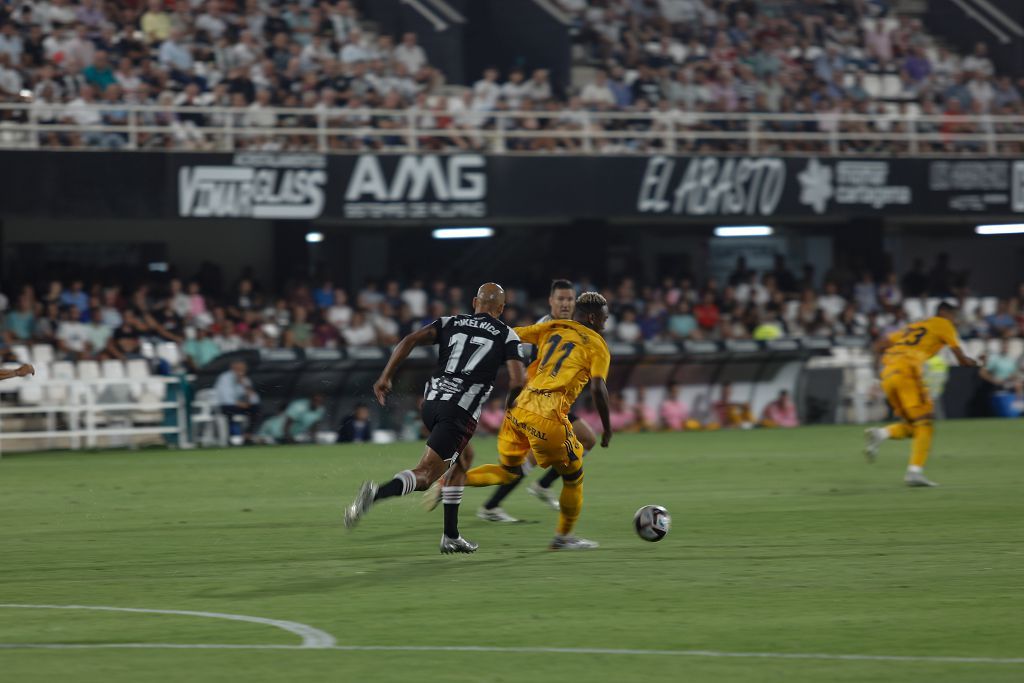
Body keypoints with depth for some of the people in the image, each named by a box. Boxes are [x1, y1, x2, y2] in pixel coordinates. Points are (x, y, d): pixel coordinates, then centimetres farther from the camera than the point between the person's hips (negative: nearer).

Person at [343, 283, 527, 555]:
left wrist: (385, 377, 2)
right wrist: (511, 401, 18)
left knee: (462, 459, 29)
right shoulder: (506, 335, 8)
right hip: (461, 410, -5)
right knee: (424, 475, -9)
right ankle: (376, 493, -40)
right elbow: (517, 380, -3)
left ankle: (451, 536, 25)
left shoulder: (451, 323, 18)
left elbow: (411, 340, 3)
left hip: (432, 400, 5)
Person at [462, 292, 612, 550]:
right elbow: (598, 388, -9)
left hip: (520, 407, 6)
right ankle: (563, 537, 25)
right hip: (548, 416, -6)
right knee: (573, 475, 15)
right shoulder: (597, 345, 2)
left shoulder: (552, 328, 17)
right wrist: (607, 429, -1)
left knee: (509, 471, 23)